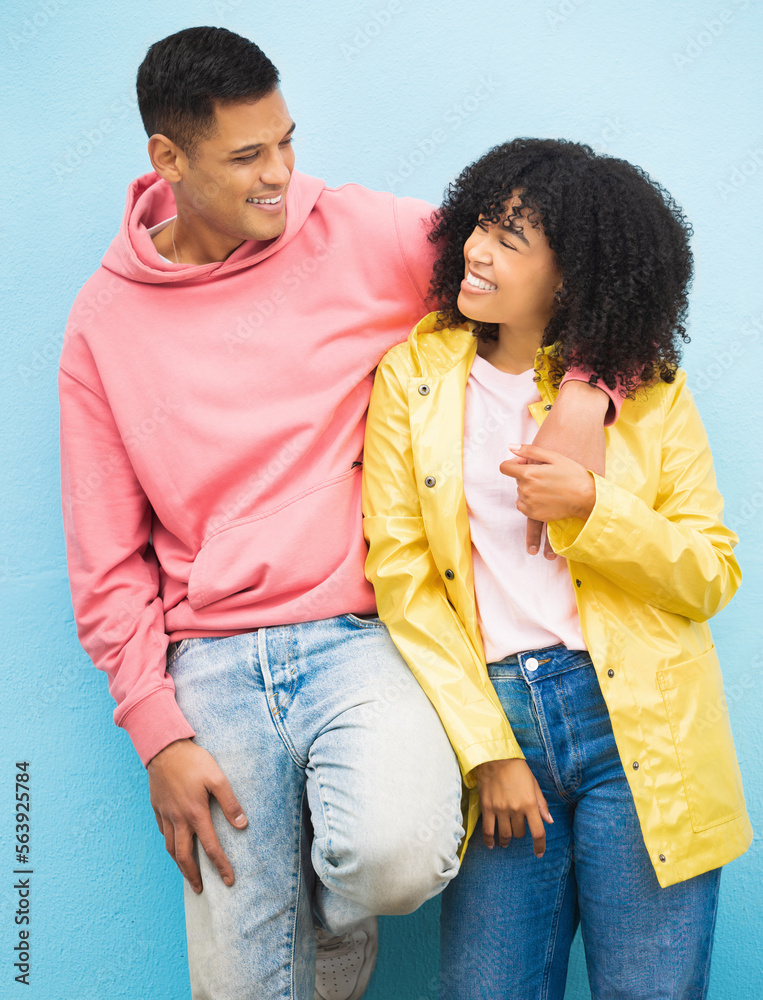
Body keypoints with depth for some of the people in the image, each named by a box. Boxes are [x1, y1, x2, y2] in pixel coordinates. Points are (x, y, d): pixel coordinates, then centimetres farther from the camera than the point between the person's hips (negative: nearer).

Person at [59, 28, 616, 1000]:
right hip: (214, 664, 1)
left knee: (397, 855, -28)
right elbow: (107, 563, 6)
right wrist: (159, 735, -2)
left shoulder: (359, 235, -1)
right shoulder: (106, 321, 3)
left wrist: (581, 398, -13)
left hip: (358, 636, -1)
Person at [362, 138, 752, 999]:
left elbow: (713, 578, 3)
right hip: (493, 712, 0)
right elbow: (400, 575, -2)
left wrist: (590, 508, -14)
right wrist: (488, 751, -7)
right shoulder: (413, 376, 2)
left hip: (640, 728, 0)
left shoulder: (648, 390, 3)